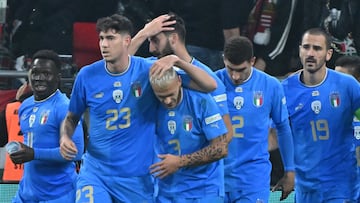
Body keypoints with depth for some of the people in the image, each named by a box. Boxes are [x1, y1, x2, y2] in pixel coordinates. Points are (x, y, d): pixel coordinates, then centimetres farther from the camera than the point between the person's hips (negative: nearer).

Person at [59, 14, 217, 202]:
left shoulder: (149, 71, -8)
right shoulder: (87, 76, -3)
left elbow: (210, 85, -12)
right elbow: (71, 118, 13)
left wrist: (177, 61, -26)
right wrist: (65, 138, -10)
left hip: (137, 176, 0)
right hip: (95, 171, 0)